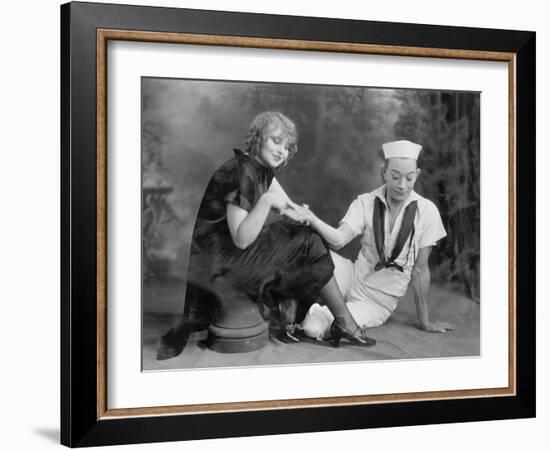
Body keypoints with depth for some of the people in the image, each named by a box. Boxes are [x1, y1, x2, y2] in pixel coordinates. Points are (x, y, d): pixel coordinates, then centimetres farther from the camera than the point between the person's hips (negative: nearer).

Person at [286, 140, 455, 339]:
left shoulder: (426, 211, -12)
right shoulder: (365, 203, -7)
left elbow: (420, 269, -7)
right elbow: (339, 239, -23)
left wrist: (424, 322, -3)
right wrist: (311, 219, -44)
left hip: (378, 301, -2)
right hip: (354, 277, 2)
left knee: (315, 328, -27)